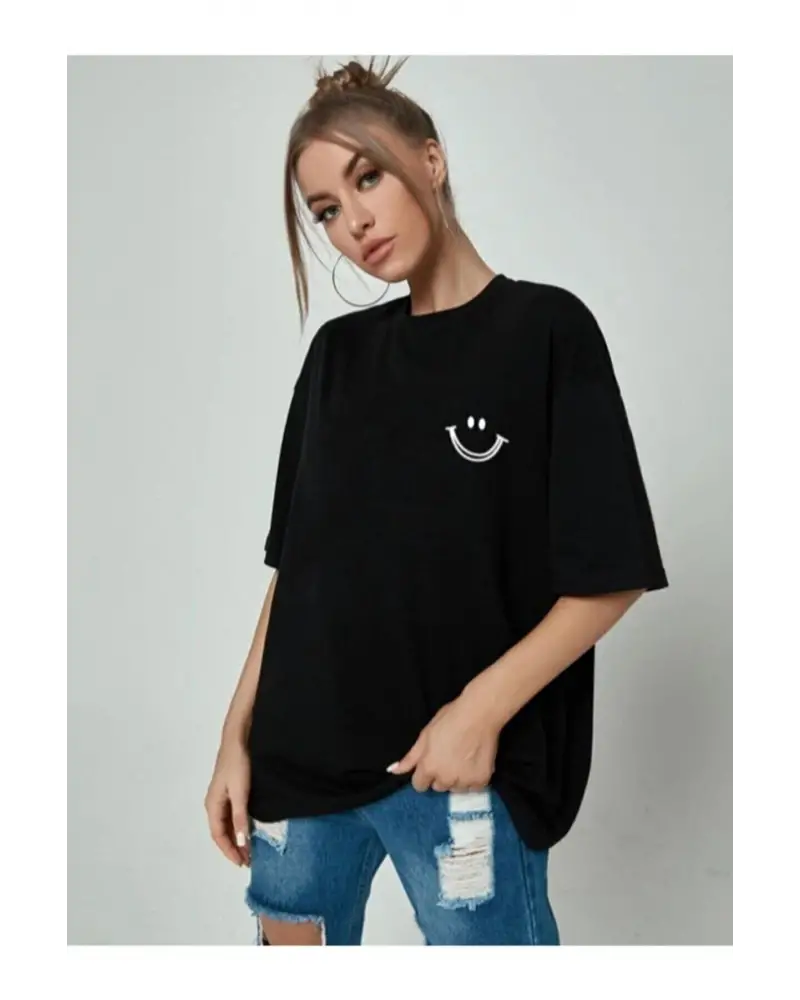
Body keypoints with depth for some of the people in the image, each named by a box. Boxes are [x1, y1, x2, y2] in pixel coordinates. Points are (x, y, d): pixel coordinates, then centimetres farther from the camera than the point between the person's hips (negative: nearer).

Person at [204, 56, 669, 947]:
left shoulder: (546, 328, -6)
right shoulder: (336, 353, 9)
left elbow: (610, 577, -9)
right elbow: (296, 563, 10)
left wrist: (482, 708, -17)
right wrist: (239, 732, 6)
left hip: (464, 770, -5)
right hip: (304, 754, 5)